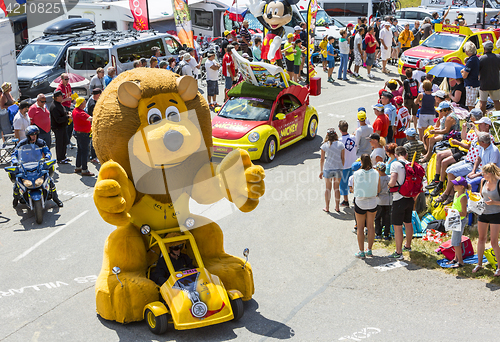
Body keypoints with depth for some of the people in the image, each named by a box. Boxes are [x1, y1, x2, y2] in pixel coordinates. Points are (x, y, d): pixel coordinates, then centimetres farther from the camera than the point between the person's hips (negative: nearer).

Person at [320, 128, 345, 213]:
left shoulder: (324, 145, -6)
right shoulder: (341, 144, -3)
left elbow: (322, 159, -1)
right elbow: (343, 158, 1)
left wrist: (321, 171, 8)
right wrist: (342, 168, 15)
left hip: (327, 169, -1)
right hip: (338, 168, 1)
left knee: (328, 188, 12)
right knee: (336, 188, 14)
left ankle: (327, 207, 19)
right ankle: (337, 207, 20)